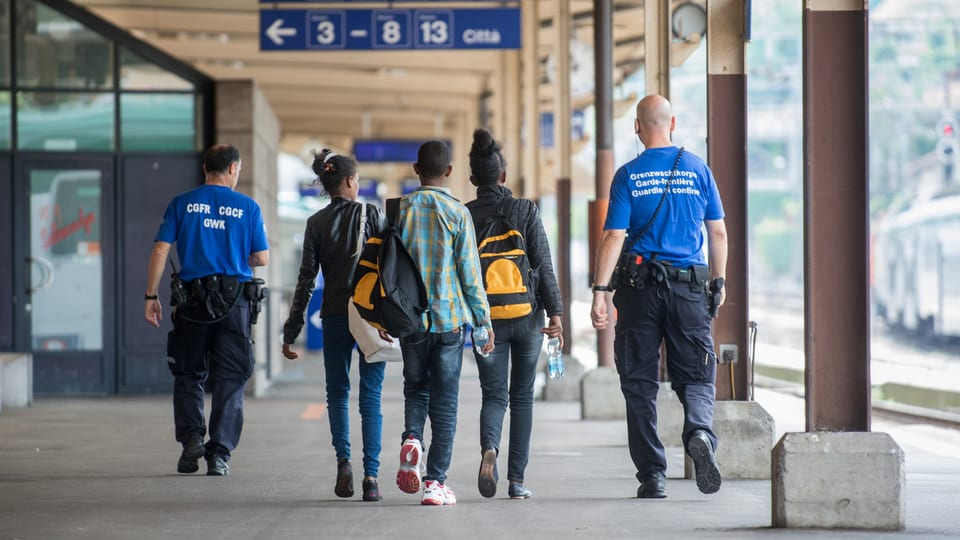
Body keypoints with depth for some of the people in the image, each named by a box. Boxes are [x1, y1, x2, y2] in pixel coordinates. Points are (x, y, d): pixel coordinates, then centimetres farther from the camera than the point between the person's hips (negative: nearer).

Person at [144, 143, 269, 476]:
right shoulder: (248, 207, 2)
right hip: (235, 300, 0)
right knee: (228, 379, 5)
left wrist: (151, 296, 3)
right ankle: (219, 454, 0)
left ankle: (191, 437, -2)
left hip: (192, 298, 1)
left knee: (188, 374, 15)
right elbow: (262, 258, 3)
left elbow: (161, 250, -1)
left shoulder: (182, 204, 4)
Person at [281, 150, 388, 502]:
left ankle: (343, 460, -6)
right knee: (370, 395, 3)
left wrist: (291, 331, 4)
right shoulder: (372, 215, -2)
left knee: (337, 393, 14)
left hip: (335, 316, 1)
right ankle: (371, 476, -4)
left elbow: (306, 279, 0)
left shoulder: (317, 223, 1)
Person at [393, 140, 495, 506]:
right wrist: (484, 320, 3)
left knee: (415, 387, 19)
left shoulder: (401, 210, 2)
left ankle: (412, 439, -10)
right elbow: (470, 271, -4)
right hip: (449, 317, -2)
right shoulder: (457, 212, -4)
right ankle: (435, 482, 1)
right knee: (444, 400, 4)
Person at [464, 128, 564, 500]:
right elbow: (543, 264, -8)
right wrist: (555, 312, -5)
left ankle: (489, 447, -25)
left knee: (494, 394, 7)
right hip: (526, 315, 0)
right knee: (522, 395, 10)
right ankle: (517, 480, 8)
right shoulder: (526, 210, -5)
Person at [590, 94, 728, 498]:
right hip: (689, 286, 1)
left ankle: (652, 476, 6)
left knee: (640, 383, 7)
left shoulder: (628, 175, -2)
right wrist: (718, 281, 18)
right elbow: (718, 232, 6)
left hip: (640, 286, -1)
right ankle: (700, 432, -25)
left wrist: (600, 291, -7)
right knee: (695, 377, 7)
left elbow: (613, 236, -8)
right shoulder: (698, 170, 4)